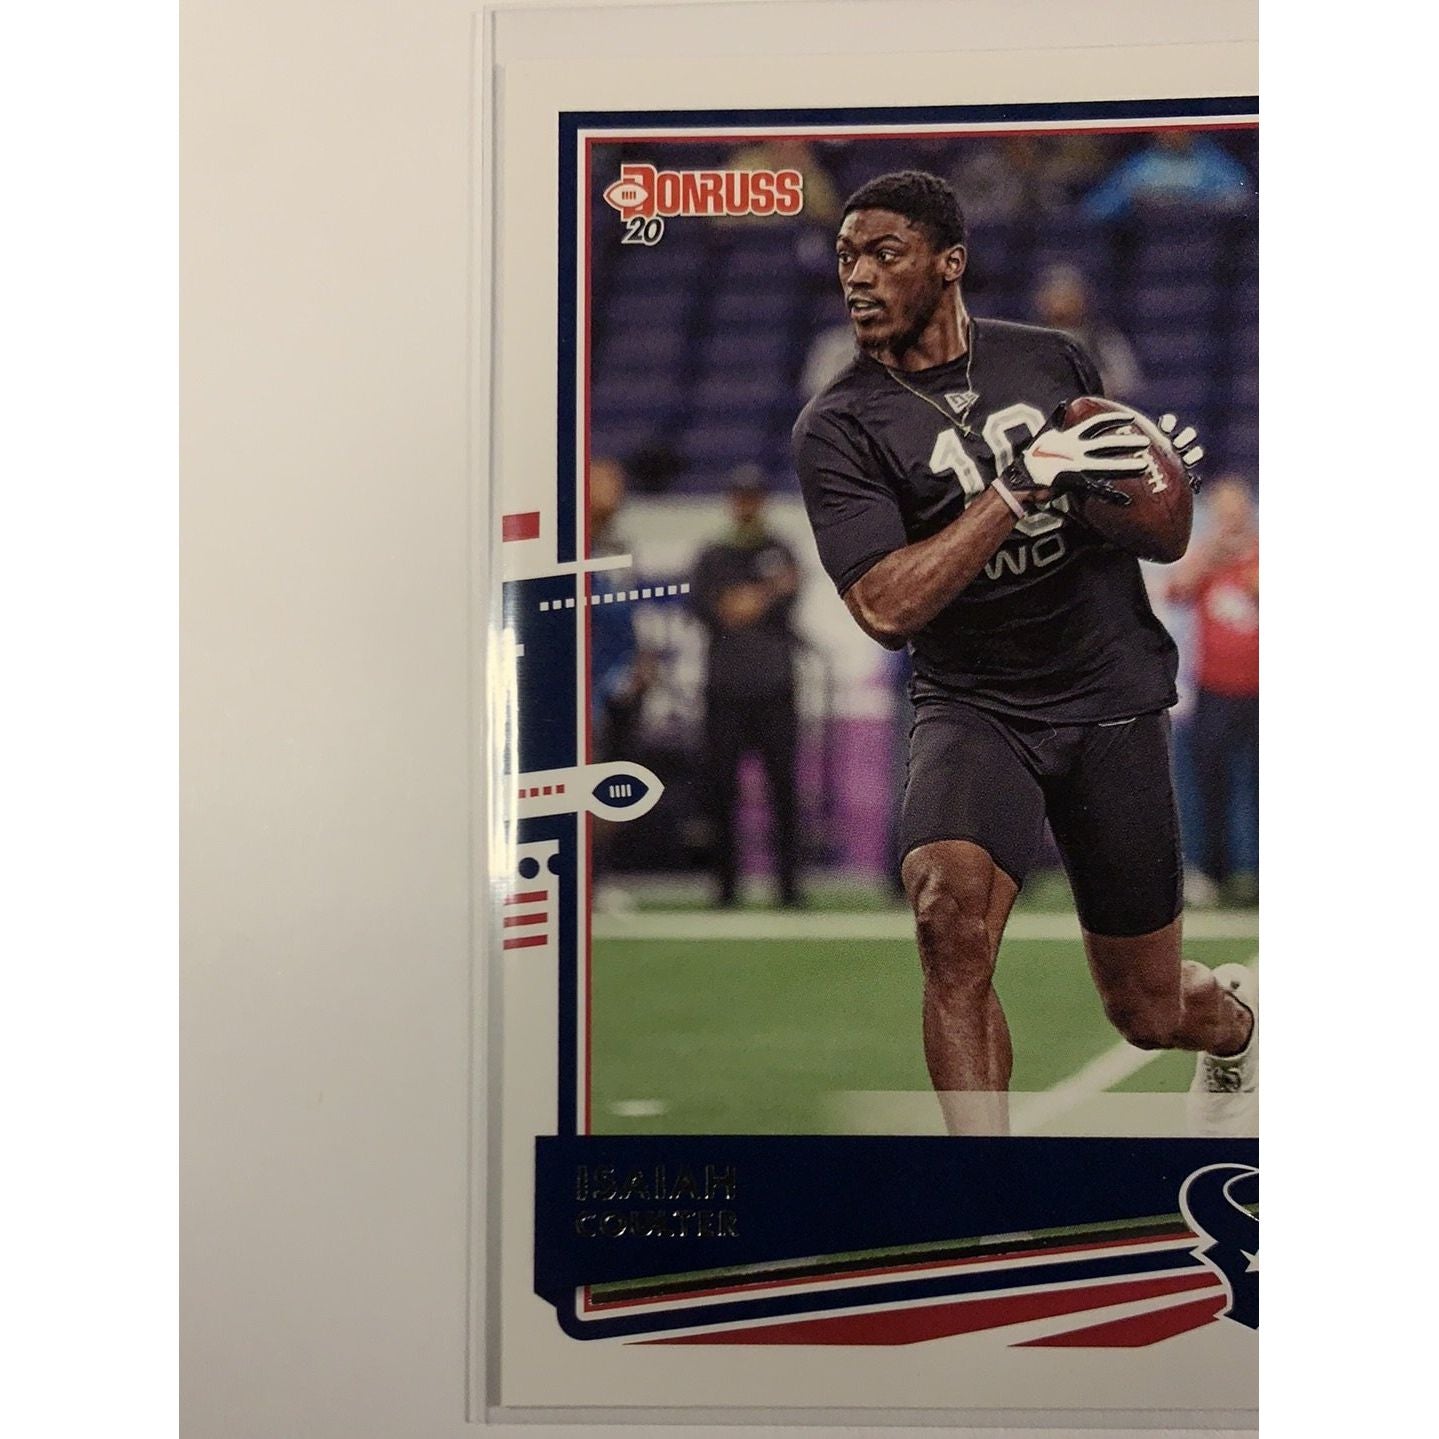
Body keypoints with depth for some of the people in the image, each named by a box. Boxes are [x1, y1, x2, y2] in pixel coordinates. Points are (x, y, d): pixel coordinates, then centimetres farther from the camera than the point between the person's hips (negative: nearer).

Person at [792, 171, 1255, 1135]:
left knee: (1149, 1013, 9)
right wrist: (1020, 485, -24)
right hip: (974, 704, -2)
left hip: (1111, 696, 2)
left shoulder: (1052, 360, 3)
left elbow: (1135, 503, 21)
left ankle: (1235, 1017, 48)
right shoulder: (838, 428, -7)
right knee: (951, 915, -32)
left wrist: (1165, 470, -3)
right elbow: (885, 607, -20)